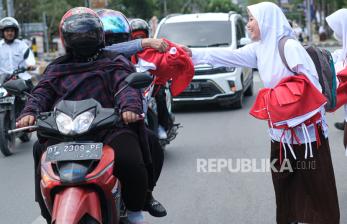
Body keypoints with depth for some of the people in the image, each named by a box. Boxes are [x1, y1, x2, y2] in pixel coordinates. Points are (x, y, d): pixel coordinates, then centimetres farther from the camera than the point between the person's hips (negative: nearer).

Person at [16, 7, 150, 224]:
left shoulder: (114, 63, 16)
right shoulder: (57, 69, 25)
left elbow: (127, 85, -2)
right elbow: (42, 92, 13)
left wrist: (130, 107, -26)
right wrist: (30, 112, -11)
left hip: (110, 127, -2)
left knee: (131, 163, -27)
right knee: (44, 172, -19)